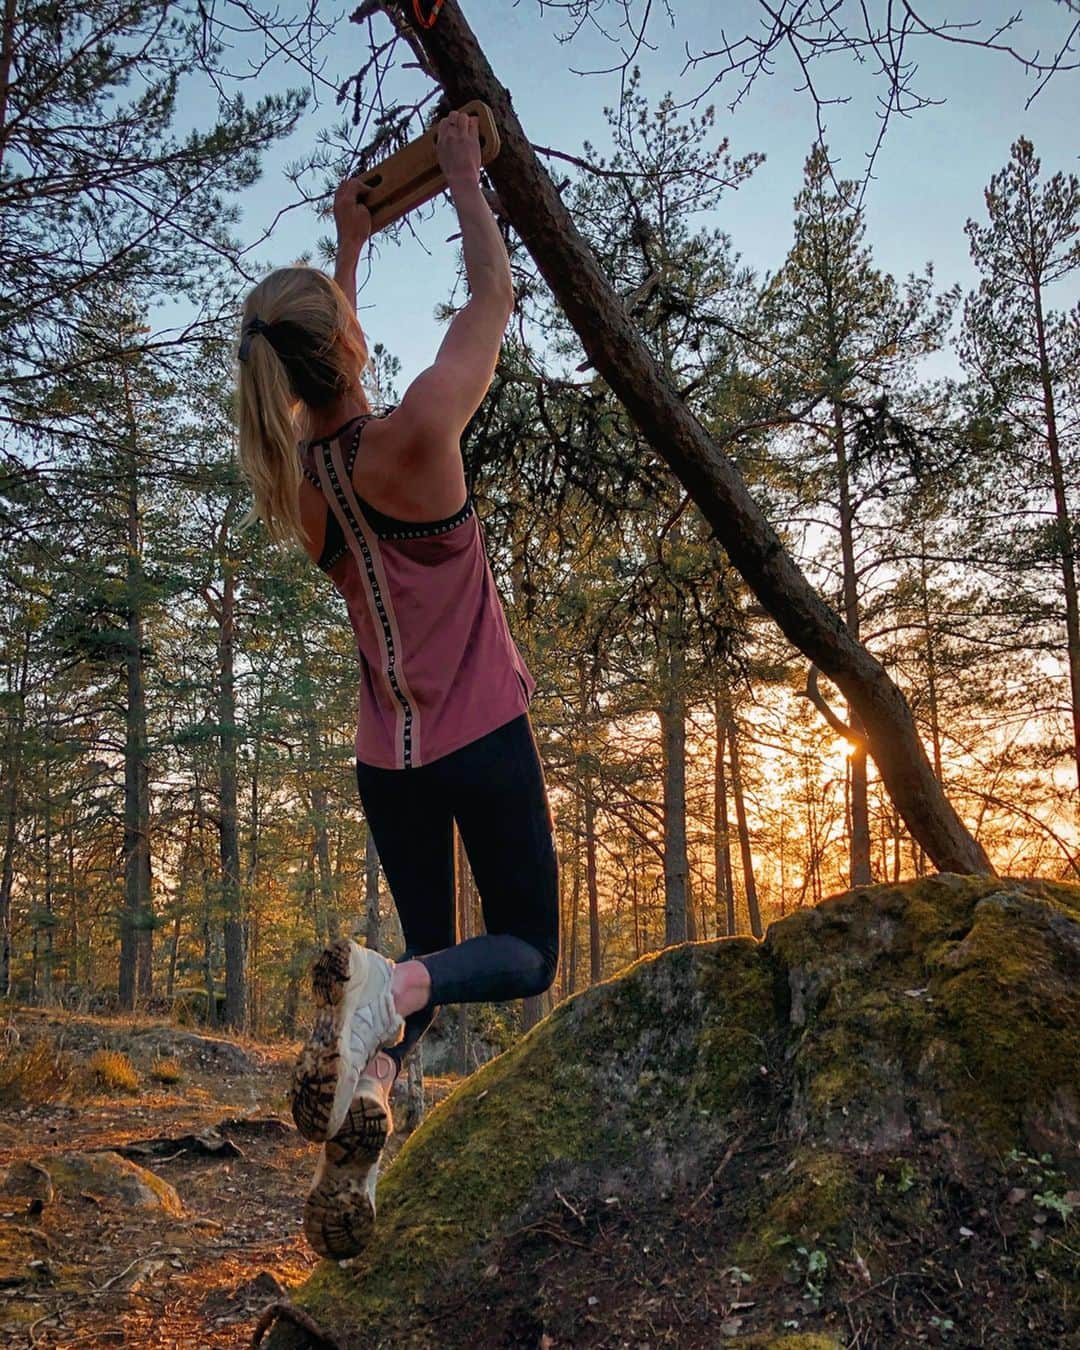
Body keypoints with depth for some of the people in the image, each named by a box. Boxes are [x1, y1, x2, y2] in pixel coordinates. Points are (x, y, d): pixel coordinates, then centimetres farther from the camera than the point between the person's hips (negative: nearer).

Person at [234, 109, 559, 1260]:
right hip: (484, 743, -5)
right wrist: (464, 180, 8)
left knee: (428, 952, 16)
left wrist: (348, 248, 27)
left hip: (387, 759, 6)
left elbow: (313, 367, 20)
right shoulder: (410, 438, -20)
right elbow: (493, 297, -7)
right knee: (526, 952, 7)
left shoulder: (289, 472, -3)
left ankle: (366, 1094, -14)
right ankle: (384, 985, -26)